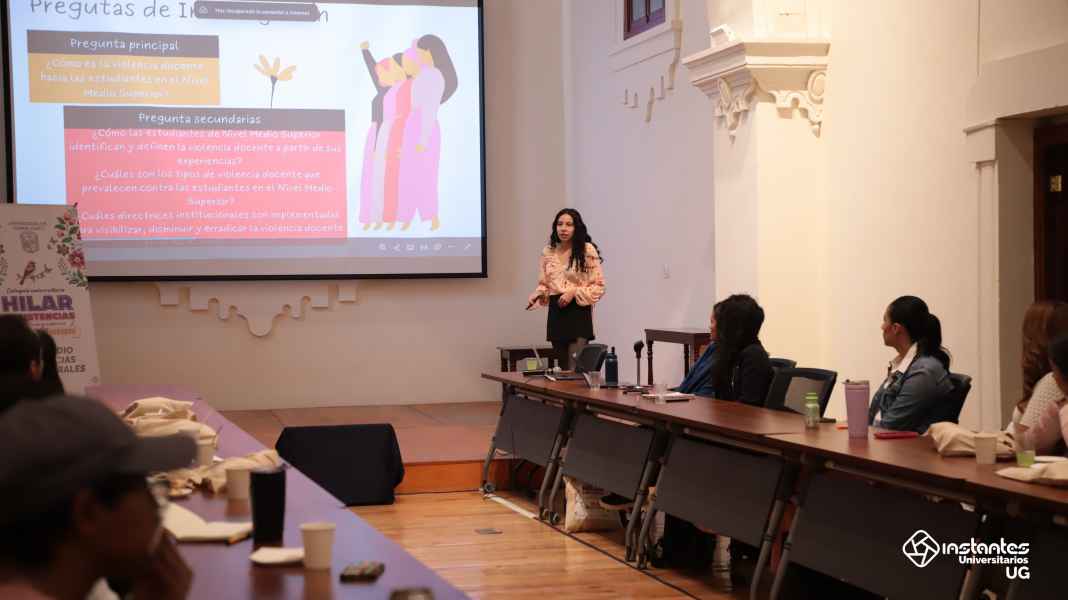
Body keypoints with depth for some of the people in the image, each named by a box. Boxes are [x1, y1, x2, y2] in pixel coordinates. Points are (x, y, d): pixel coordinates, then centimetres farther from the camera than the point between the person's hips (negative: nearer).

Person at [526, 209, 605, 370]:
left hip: (578, 313, -5)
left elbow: (599, 286, -6)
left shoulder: (587, 250, -7)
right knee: (563, 367, 10)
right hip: (556, 313, 5)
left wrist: (574, 292, -17)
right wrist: (536, 295, -6)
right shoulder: (548, 252, 8)